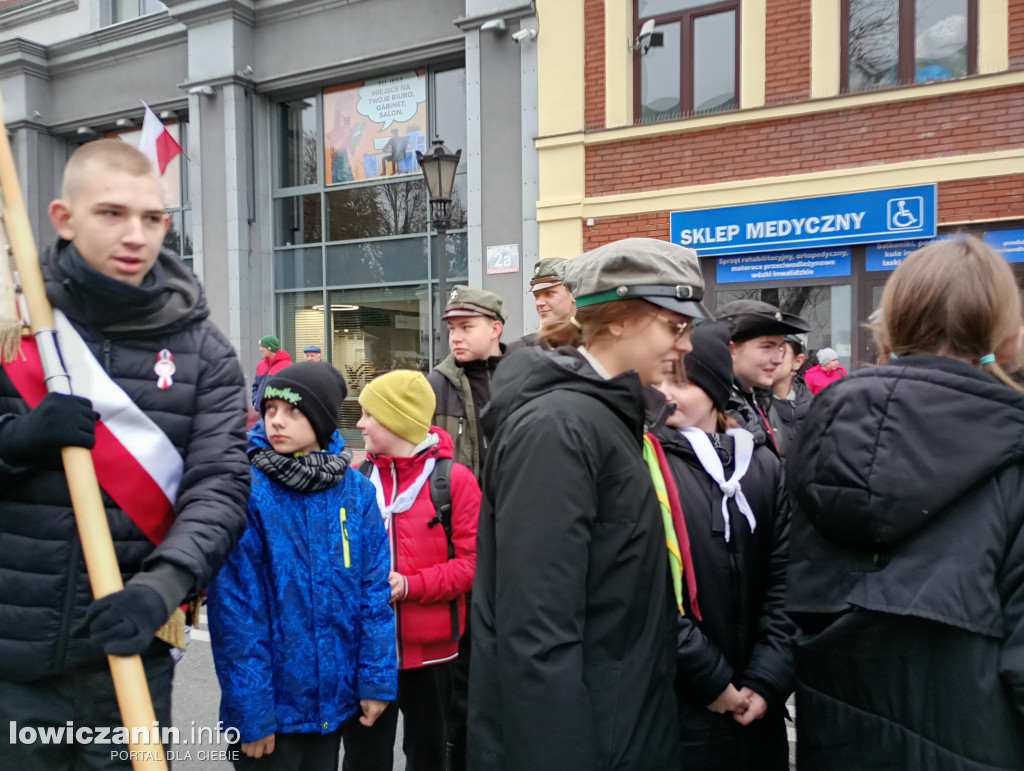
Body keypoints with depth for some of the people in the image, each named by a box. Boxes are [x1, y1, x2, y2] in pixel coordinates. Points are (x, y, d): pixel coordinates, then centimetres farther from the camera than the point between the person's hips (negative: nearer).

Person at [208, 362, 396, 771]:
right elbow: (234, 609, -14)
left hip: (335, 697, 4)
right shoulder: (246, 492, -14)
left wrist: (377, 679, -2)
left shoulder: (357, 490, -3)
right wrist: (249, 711, -14)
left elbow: (375, 589, 0)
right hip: (271, 702, -3)